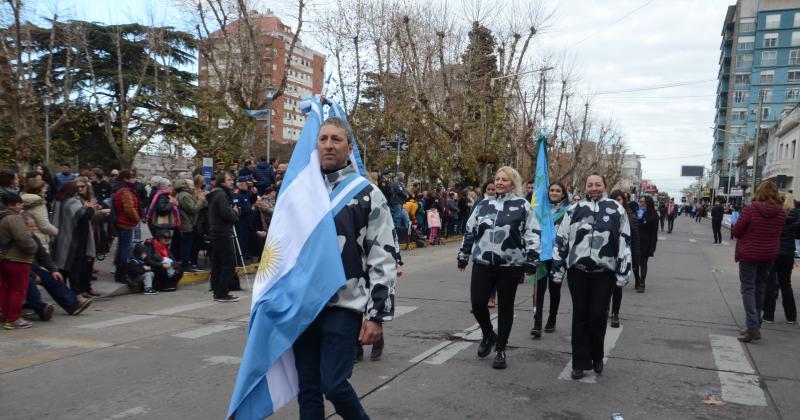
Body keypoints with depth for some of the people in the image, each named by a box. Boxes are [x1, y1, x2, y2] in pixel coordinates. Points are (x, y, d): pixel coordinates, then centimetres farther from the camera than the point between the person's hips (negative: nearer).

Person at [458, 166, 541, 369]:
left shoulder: (522, 205, -1)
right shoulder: (484, 204, 11)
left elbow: (532, 234, -3)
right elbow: (470, 231, 16)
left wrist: (531, 261, -9)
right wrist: (463, 256, 16)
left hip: (510, 265, -3)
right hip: (483, 263, 3)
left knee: (505, 307, 7)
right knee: (477, 303, -1)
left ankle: (500, 349, 22)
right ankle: (488, 335, 29)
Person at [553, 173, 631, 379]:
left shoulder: (616, 210, 2)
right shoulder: (575, 210, 7)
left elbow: (624, 242, 2)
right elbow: (561, 239, 9)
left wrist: (623, 272, -2)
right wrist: (557, 268, 6)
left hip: (604, 272, -1)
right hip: (577, 270, 2)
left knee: (598, 315, 1)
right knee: (580, 315, 4)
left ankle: (596, 357, 24)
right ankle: (580, 362, 13)